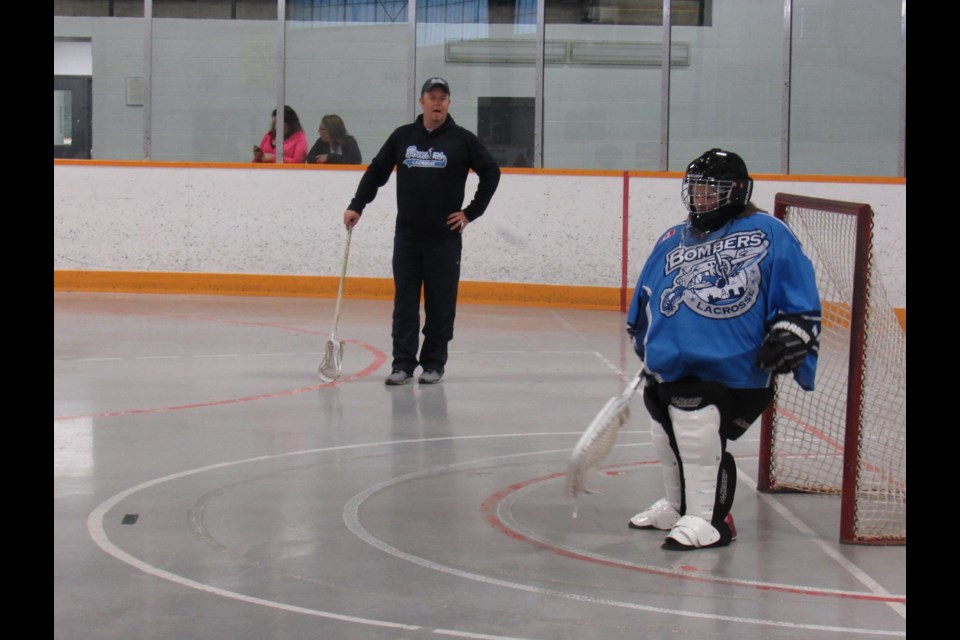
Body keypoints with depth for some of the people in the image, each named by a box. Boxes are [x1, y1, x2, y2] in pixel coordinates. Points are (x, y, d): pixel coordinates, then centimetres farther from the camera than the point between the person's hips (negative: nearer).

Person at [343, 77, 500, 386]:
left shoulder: (462, 139, 1)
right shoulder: (402, 136, 7)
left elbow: (491, 172, 5)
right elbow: (376, 172, 13)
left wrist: (472, 212, 1)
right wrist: (356, 206, 4)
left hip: (445, 237, -2)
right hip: (407, 235, 2)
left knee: (440, 304, 2)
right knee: (404, 302, 1)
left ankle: (434, 364, 10)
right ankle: (403, 363, 5)